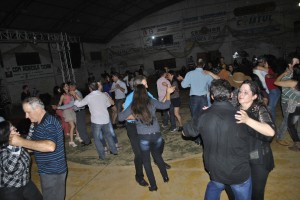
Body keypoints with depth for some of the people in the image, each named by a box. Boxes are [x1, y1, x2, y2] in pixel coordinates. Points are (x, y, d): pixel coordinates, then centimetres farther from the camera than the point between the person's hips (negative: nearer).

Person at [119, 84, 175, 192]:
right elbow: (165, 105, 12)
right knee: (157, 155, 27)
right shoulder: (152, 102, -3)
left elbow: (120, 117, -5)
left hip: (144, 137, -3)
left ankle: (153, 185, 23)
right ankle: (165, 177, 40)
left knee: (146, 161, 16)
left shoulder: (133, 106, -7)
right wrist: (168, 93, 24)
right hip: (157, 135, 3)